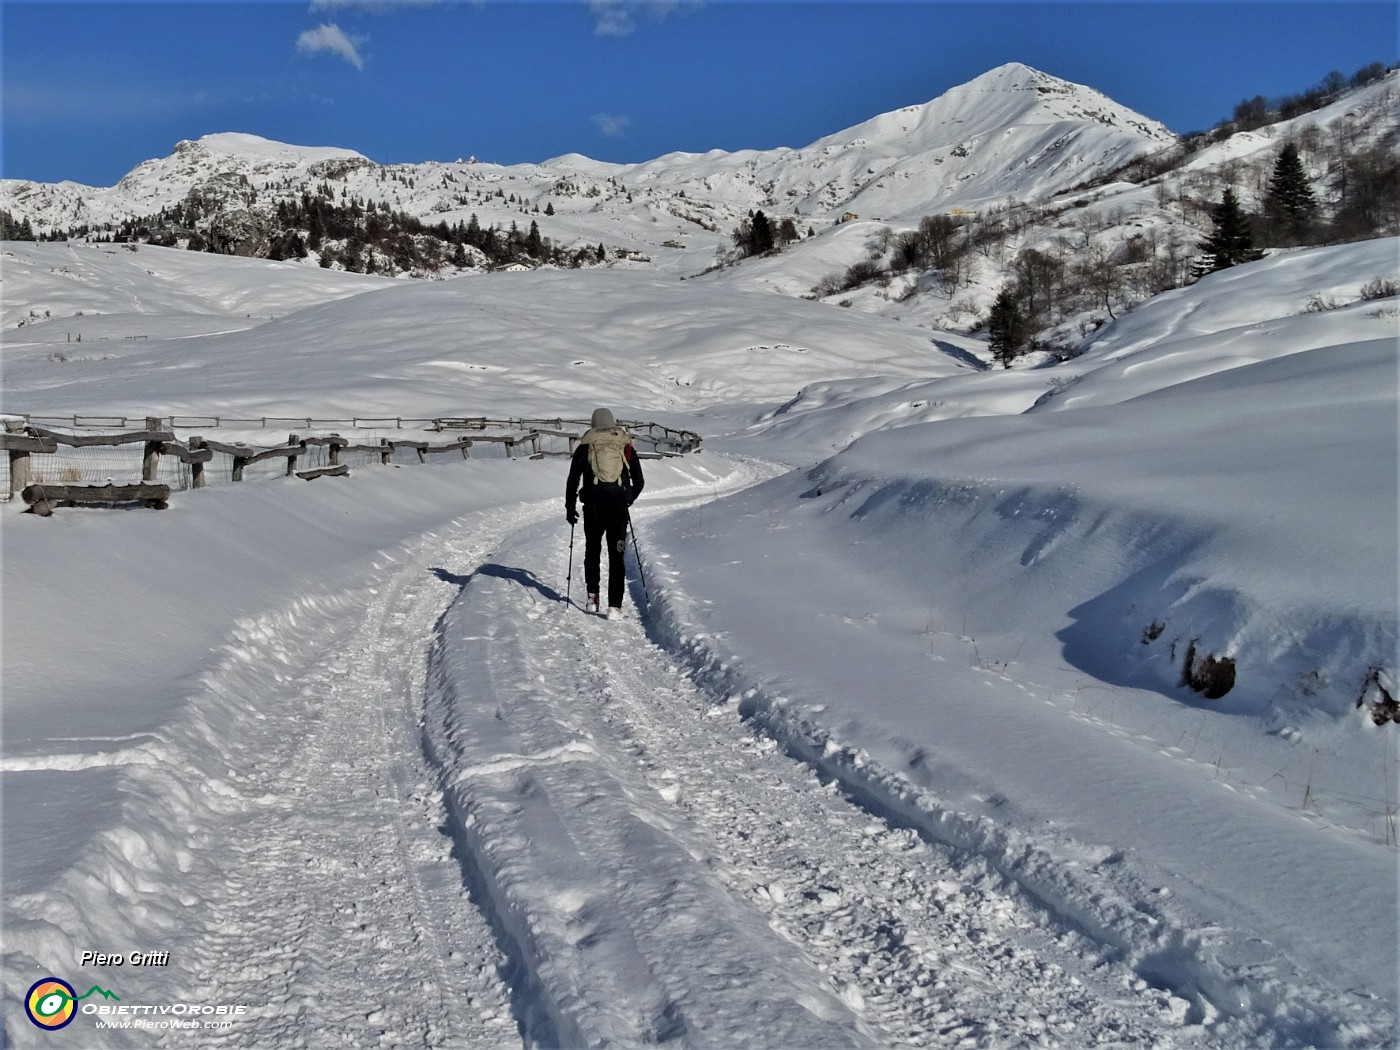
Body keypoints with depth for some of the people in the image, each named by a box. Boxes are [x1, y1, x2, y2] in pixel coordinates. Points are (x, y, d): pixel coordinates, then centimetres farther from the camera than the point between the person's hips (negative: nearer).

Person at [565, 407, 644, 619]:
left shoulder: (585, 447, 6)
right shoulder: (626, 447, 9)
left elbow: (572, 480, 5)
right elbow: (639, 482, 12)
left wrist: (570, 507, 15)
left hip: (593, 507, 0)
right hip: (619, 508, 0)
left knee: (592, 551, 19)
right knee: (616, 557, 2)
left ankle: (593, 597, 14)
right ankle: (615, 606, -7)